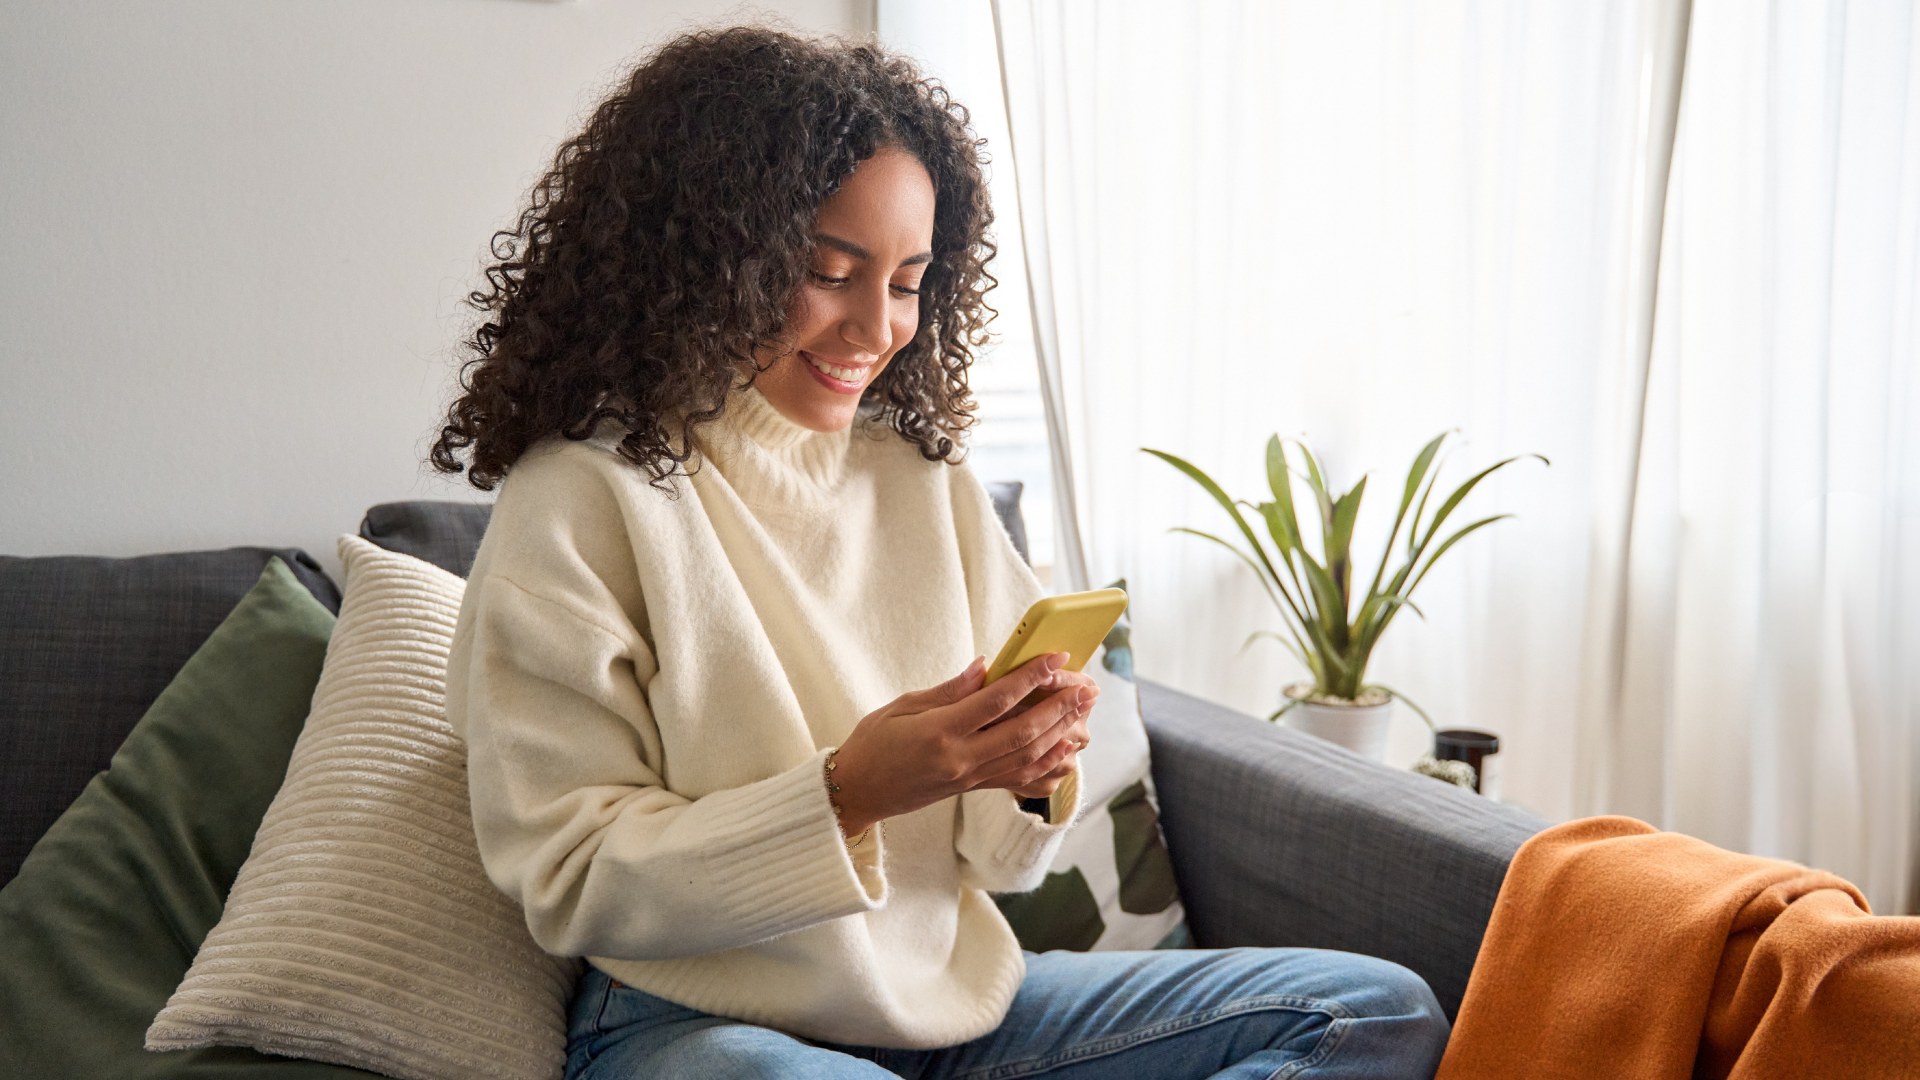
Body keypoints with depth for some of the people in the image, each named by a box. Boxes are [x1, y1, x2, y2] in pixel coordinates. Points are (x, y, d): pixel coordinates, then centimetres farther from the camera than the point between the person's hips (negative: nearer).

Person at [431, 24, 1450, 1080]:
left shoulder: (931, 485, 8)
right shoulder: (580, 501, -9)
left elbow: (993, 857, 11)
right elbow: (571, 884, -11)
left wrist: (1032, 778, -12)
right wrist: (846, 794, -23)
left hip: (961, 995, 7)